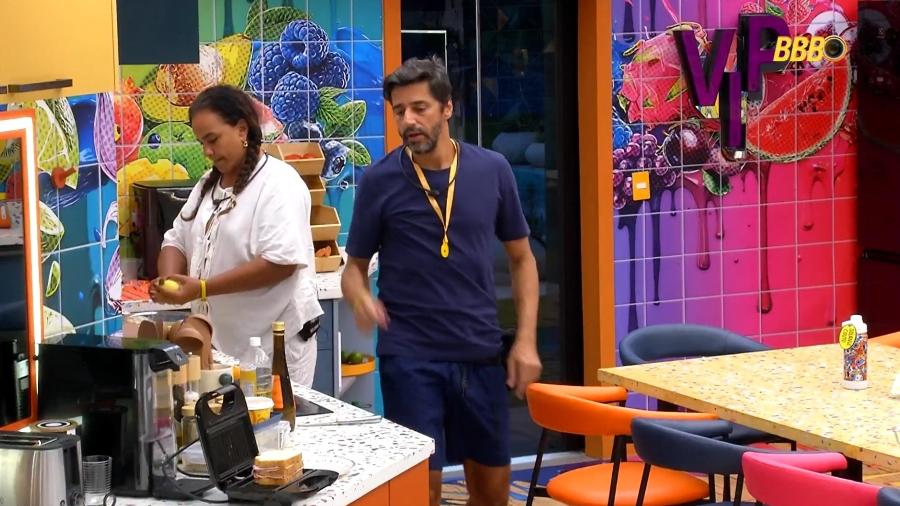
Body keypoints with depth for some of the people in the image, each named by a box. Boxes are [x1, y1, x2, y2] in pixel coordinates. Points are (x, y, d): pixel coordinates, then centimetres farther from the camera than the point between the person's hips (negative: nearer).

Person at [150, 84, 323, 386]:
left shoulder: (278, 183, -11)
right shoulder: (208, 185, 15)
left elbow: (280, 262, -20)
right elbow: (177, 240, 17)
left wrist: (202, 288, -22)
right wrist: (168, 281, -6)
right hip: (217, 340, 7)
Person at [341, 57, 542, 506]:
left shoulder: (493, 171, 0)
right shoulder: (379, 181, -5)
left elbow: (521, 258, 9)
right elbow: (355, 266, 2)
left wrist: (526, 339, 0)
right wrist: (361, 298, -22)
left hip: (481, 352, 3)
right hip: (409, 356, -3)